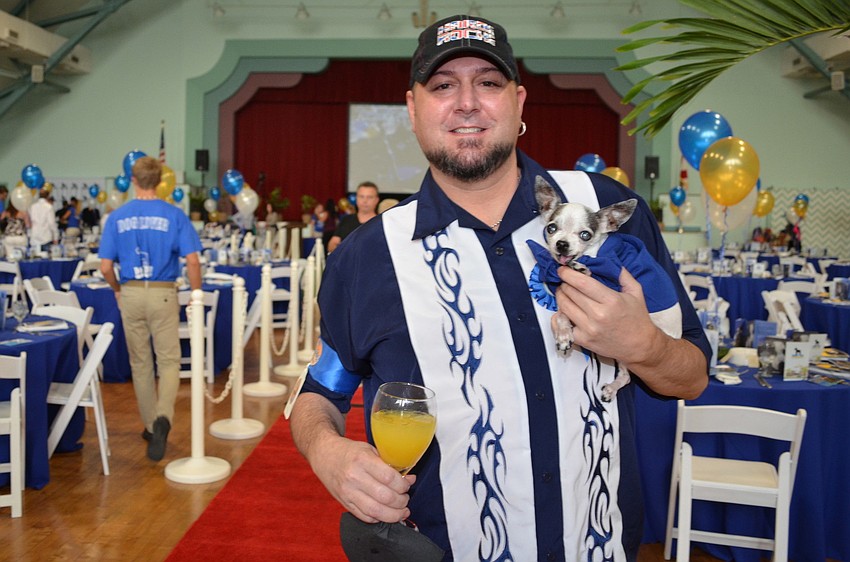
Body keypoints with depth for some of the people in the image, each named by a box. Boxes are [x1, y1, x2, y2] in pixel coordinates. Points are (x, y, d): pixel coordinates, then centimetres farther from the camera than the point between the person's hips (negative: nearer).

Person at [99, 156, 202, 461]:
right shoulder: (174, 215, -5)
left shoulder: (117, 217, 1)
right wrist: (196, 295, 1)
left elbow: (106, 267, -1)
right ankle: (163, 416, -20)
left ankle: (151, 425, 24)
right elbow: (192, 260, -11)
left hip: (130, 293, 2)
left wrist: (118, 290, 17)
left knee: (140, 363, 14)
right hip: (163, 293, -2)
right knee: (168, 360, 4)